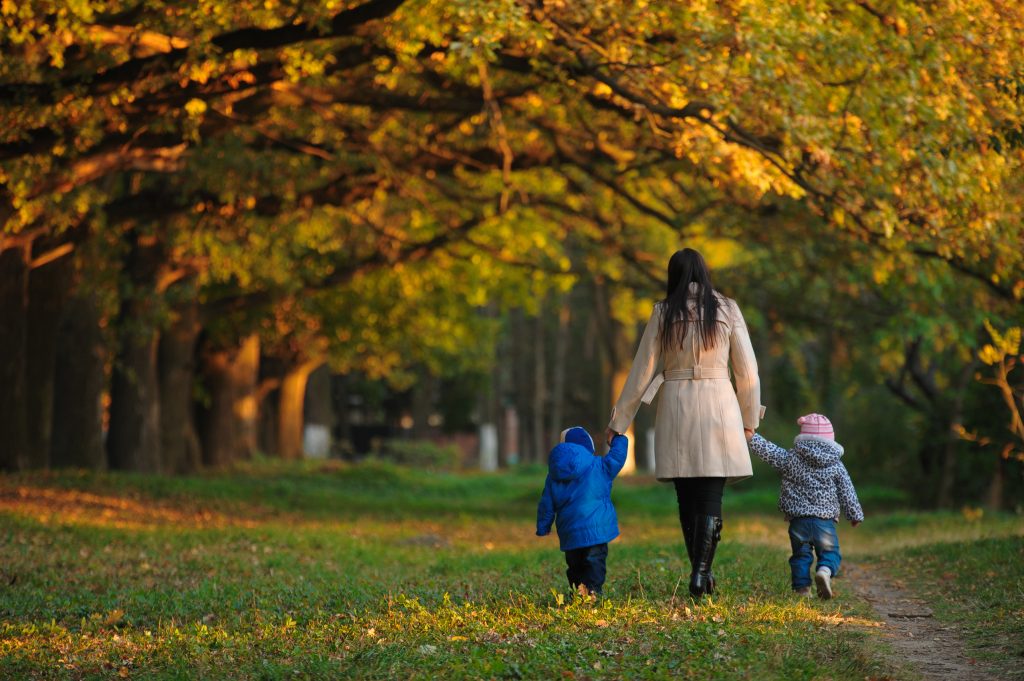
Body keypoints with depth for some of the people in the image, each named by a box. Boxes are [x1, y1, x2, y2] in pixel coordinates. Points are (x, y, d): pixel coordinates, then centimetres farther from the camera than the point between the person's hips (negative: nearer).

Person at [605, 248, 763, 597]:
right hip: (718, 402, -1)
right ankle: (700, 573, -14)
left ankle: (701, 571, 16)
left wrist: (619, 421, 10)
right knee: (711, 498, -2)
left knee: (687, 498, 11)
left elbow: (642, 371, 3)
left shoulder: (664, 312, 2)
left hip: (676, 406, 1)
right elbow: (747, 370, 3)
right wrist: (750, 419, 14)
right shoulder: (727, 309, 2)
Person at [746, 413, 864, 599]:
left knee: (801, 555, 11)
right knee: (829, 552, 9)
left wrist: (751, 437, 6)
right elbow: (847, 493, 7)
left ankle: (802, 587, 0)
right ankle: (825, 570, -22)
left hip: (798, 519, 1)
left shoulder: (791, 458, 1)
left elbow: (768, 451, -1)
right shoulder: (836, 465, 4)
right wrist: (856, 514, 16)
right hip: (825, 521, -1)